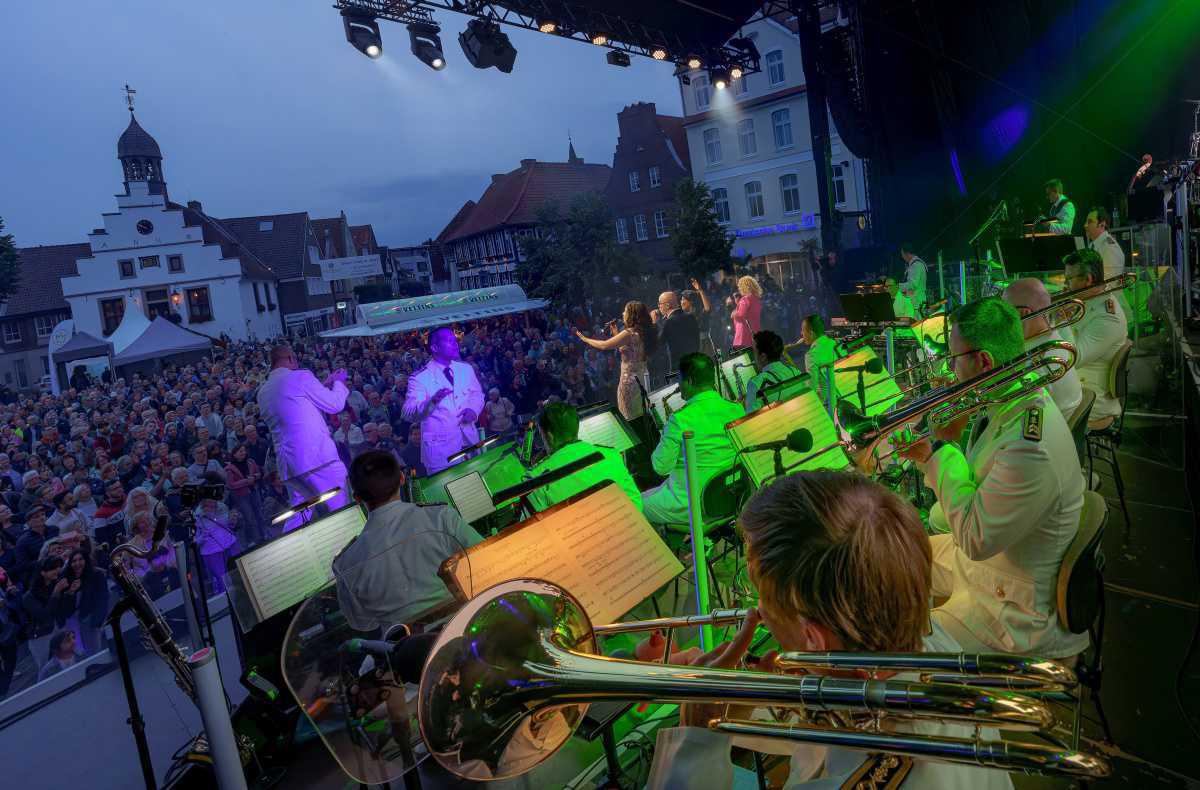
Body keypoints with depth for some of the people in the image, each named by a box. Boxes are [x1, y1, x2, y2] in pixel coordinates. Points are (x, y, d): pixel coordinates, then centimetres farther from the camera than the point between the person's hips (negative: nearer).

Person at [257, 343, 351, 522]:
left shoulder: (263, 392, 18)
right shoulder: (300, 377, -4)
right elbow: (335, 405, 2)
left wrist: (324, 385, 32)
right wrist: (338, 382, 21)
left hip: (287, 464, 8)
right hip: (317, 456, -7)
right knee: (342, 510, 0)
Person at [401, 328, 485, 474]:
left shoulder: (466, 368, 6)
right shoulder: (419, 378, -10)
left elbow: (477, 394, 18)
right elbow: (409, 414, -18)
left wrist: (473, 409, -4)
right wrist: (432, 401, -36)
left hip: (470, 441, 5)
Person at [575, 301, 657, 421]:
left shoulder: (629, 333, -18)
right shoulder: (643, 332, 9)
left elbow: (604, 345, -16)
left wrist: (584, 338, -4)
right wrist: (615, 333, 16)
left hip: (629, 379, -9)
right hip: (641, 378, 9)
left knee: (631, 419, 1)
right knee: (639, 418, 16)